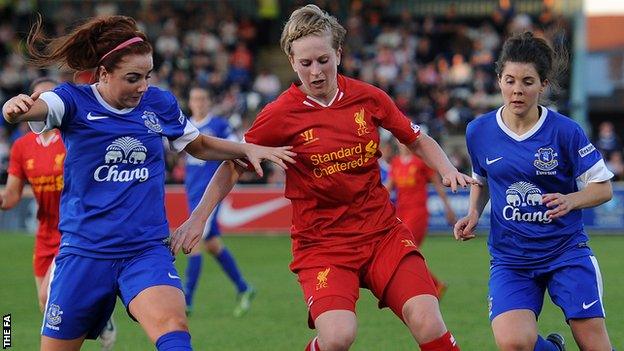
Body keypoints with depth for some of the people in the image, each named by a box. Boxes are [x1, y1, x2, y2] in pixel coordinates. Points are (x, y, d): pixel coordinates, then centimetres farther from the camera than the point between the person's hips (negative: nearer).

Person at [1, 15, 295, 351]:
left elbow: (199, 145, 22)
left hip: (147, 250, 1)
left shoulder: (159, 103, 4)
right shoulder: (74, 101, -6)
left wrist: (248, 149, 5)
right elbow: (32, 108, -27)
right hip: (84, 251, -1)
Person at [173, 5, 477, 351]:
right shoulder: (280, 114, -7)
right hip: (320, 242, -3)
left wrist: (448, 171, -2)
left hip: (383, 232, 3)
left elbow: (417, 140, 15)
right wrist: (198, 218, -3)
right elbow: (233, 166, 3)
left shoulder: (368, 97, 1)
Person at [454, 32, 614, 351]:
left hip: (566, 250, -1)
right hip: (509, 258, 1)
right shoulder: (479, 132, 0)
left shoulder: (565, 131, -10)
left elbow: (603, 187, -3)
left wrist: (570, 200, -22)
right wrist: (473, 214, 2)